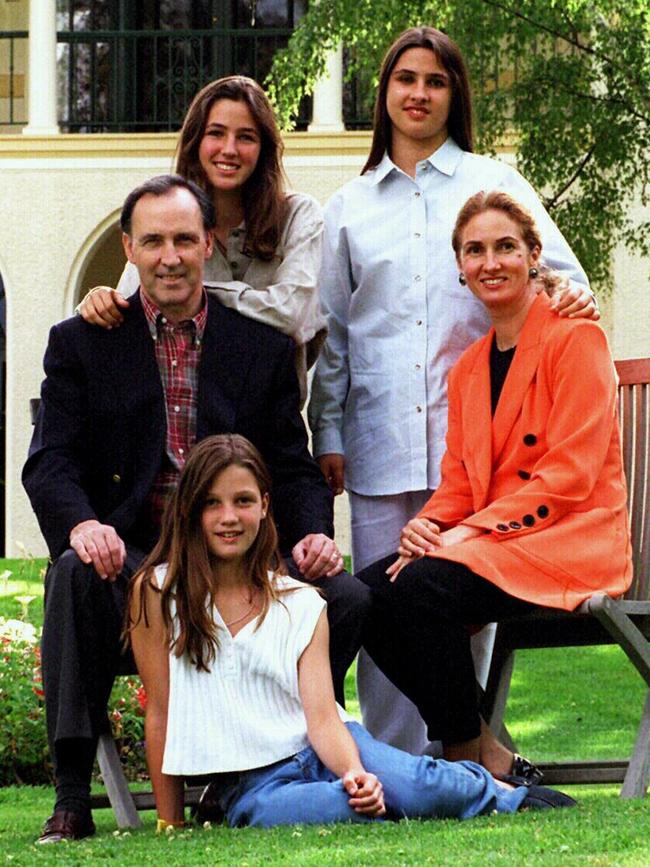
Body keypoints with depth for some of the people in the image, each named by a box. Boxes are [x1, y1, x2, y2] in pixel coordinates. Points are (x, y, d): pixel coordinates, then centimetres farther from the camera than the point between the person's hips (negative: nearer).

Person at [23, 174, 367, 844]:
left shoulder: (265, 349, 15)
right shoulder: (80, 344, 10)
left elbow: (293, 469, 11)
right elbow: (49, 463, -1)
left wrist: (312, 536, -12)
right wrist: (82, 524, -24)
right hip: (128, 557, -2)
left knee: (348, 598, -23)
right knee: (74, 574, -36)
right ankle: (71, 796, -32)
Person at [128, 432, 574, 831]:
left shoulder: (301, 605, 9)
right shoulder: (156, 593, 0)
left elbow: (323, 717, -2)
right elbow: (161, 713, 2)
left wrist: (354, 773, -23)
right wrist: (170, 826, 2)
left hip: (318, 750, 4)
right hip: (249, 782, -3)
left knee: (428, 791, -27)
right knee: (340, 809, -39)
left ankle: (492, 792, 4)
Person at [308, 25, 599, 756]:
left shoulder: (493, 183, 10)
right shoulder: (349, 207, 15)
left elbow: (555, 269, 6)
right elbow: (332, 331, 15)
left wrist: (572, 296, -18)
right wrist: (327, 434, 7)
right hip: (380, 438, 2)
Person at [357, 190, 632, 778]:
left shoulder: (575, 338, -5)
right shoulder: (469, 367, 18)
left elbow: (570, 473, -14)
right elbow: (459, 482, 15)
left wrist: (468, 532, -19)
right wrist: (427, 527, -9)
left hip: (572, 542, -7)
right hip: (491, 546, 7)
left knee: (423, 586, -29)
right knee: (370, 589, -16)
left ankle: (474, 758, -13)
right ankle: (480, 750, -8)